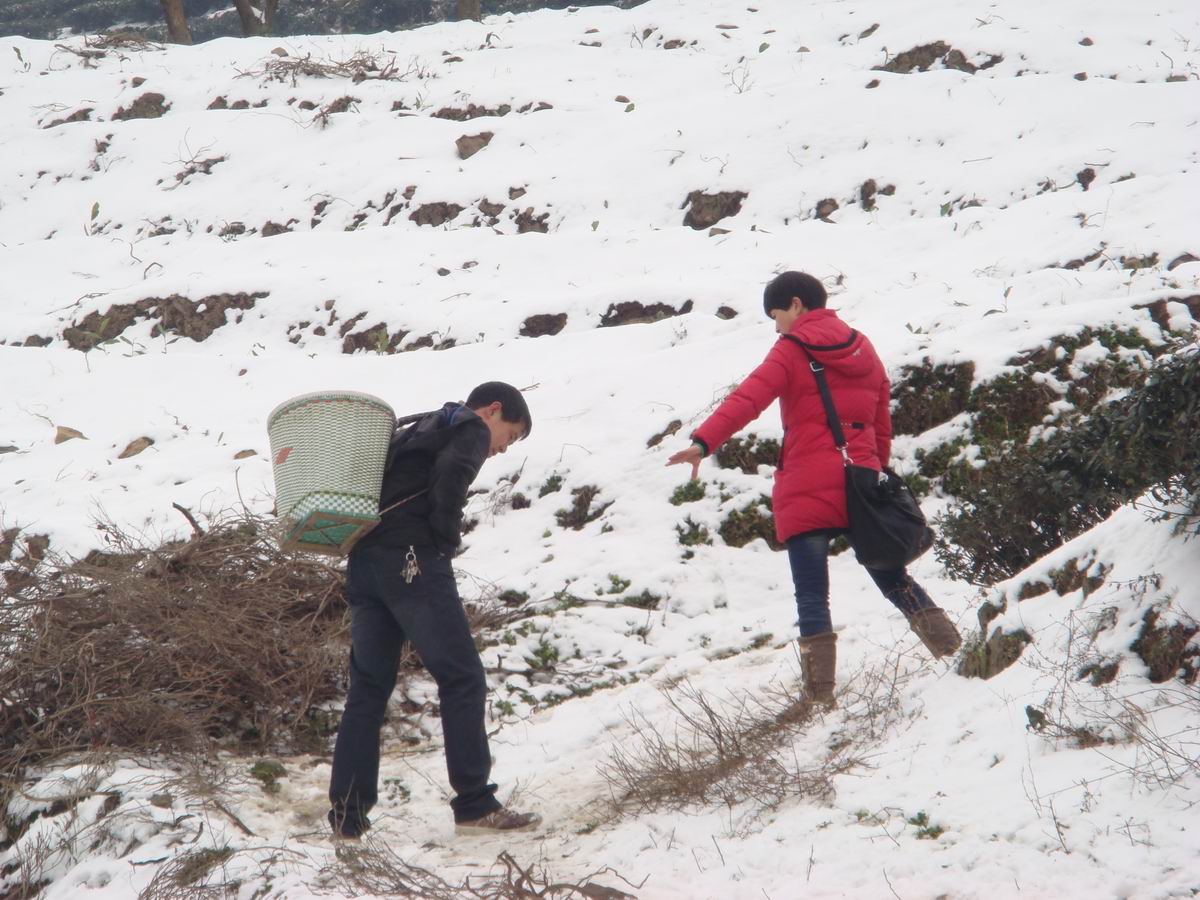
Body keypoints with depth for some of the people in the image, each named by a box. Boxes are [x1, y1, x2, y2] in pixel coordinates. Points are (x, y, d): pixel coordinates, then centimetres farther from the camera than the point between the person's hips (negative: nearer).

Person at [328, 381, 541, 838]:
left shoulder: (419, 430, 30)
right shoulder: (471, 428, 4)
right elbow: (451, 472, -17)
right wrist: (447, 536, -8)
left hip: (364, 563, 8)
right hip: (414, 561, -8)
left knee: (368, 688, 10)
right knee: (462, 678, -3)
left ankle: (347, 816, 8)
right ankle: (475, 805, -4)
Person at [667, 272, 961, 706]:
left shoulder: (793, 351, -3)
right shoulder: (864, 351, 16)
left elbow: (747, 399, -17)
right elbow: (883, 427, 20)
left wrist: (703, 442, -27)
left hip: (808, 487, -5)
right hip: (860, 482, 5)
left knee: (812, 596, -3)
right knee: (890, 576, 21)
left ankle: (819, 692, -9)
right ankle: (948, 642, 10)